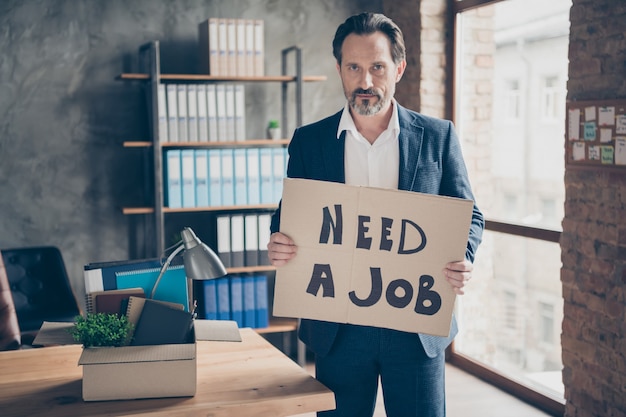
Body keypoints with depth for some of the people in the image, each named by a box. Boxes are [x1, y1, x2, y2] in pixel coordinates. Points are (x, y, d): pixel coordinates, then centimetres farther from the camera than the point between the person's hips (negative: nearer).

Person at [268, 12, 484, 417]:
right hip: (338, 329, 1)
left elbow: (467, 215, 4)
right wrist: (279, 244, -15)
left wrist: (463, 261, -16)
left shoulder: (438, 136, 1)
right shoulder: (308, 141, 3)